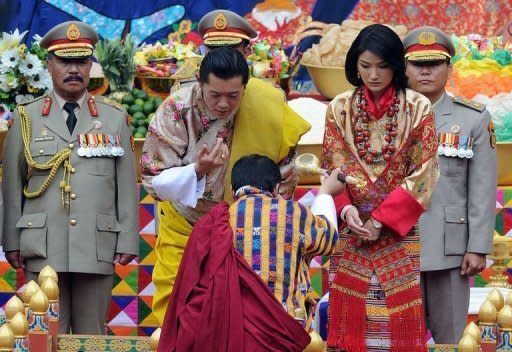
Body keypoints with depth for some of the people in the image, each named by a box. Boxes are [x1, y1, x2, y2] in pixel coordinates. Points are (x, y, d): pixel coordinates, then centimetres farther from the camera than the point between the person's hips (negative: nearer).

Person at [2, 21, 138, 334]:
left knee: (92, 338, 3)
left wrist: (128, 242, 1)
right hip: (43, 249, 0)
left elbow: (127, 186, 8)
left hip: (98, 249, 1)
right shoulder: (27, 118, 11)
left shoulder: (115, 119, 12)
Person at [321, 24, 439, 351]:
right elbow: (332, 167, 3)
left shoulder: (418, 108, -4)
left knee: (398, 320, -2)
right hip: (352, 231, 2)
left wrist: (382, 219, -12)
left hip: (400, 233, -2)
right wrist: (346, 208, -16)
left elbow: (423, 173, -6)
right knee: (353, 317, 1)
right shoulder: (340, 108, 3)